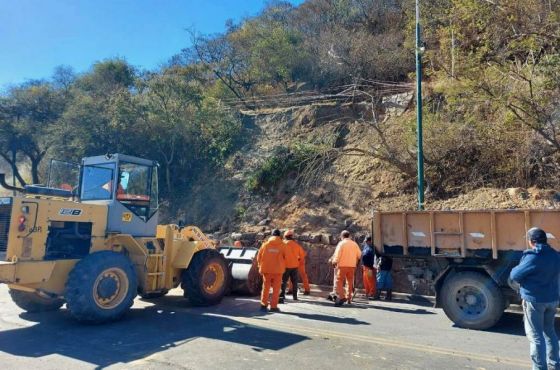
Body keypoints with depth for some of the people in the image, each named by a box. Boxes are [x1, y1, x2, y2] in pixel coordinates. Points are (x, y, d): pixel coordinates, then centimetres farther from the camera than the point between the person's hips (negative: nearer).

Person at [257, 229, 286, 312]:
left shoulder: (265, 244, 1)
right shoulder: (282, 245, -4)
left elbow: (259, 256, 4)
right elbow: (285, 257, -1)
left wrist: (260, 267, 16)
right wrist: (283, 267, 16)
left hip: (266, 270, 2)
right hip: (278, 270, -2)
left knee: (266, 288, 14)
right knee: (276, 289, 6)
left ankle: (263, 305, 15)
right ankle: (273, 306, 5)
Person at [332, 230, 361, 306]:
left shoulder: (341, 243, -4)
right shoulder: (354, 244, 9)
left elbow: (337, 254, -12)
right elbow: (359, 254, 10)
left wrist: (334, 261, 2)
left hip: (342, 265, -4)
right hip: (352, 266, 5)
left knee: (339, 281, -2)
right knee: (350, 282, 14)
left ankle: (341, 297, -17)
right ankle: (349, 298, 18)